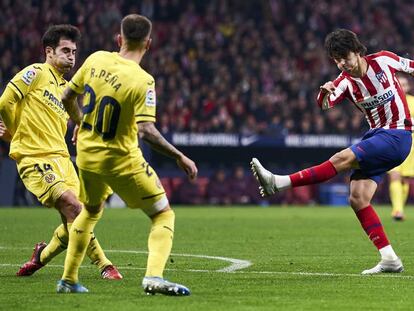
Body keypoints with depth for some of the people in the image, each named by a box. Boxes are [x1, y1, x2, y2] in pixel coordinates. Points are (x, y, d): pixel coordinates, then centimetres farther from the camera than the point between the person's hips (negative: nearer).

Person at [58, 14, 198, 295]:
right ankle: (154, 276, -17)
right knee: (163, 215, 5)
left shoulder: (96, 60, -4)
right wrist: (180, 157, -19)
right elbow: (146, 130, -28)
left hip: (86, 154, 6)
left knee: (91, 211, 30)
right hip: (121, 161, -6)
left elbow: (67, 97, 8)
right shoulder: (142, 80, -20)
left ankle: (68, 279, 33)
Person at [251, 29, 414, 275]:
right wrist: (324, 92, -42)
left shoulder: (383, 60, -7)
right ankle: (389, 259, -7)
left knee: (342, 159, -23)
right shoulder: (345, 82, 0)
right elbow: (325, 104, -20)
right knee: (358, 198, -8)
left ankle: (279, 183, -26)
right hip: (377, 135, 6)